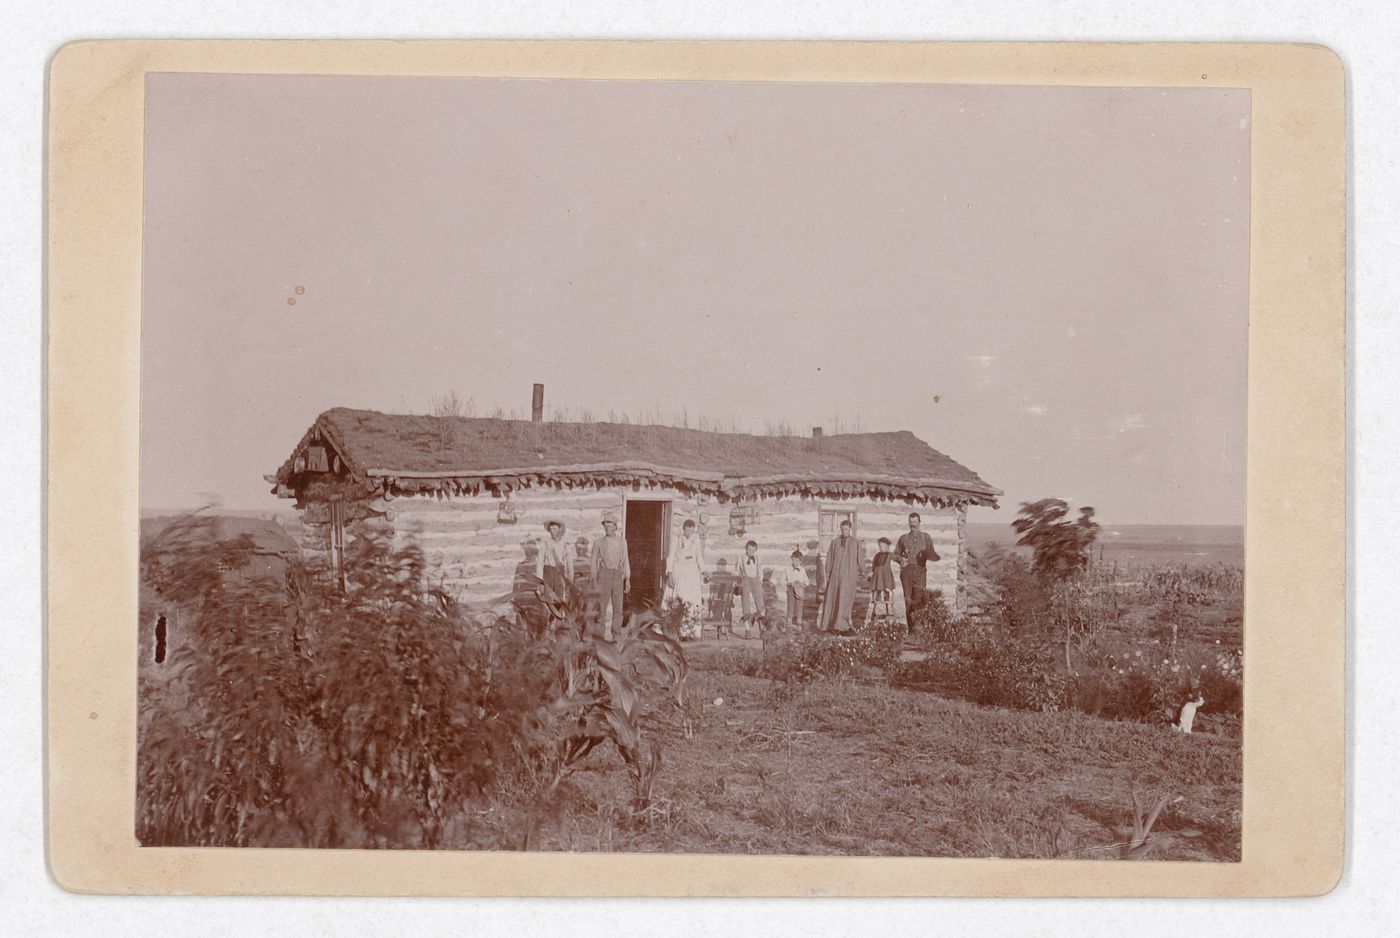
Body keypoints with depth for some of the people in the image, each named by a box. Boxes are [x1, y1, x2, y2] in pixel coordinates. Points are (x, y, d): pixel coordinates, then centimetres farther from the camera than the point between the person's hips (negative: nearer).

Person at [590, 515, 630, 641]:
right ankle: (606, 633, 7)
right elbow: (594, 562, 5)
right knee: (604, 605, -1)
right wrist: (594, 581, -2)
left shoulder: (622, 542, 9)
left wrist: (628, 580, 5)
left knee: (618, 606, -2)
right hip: (603, 574, -2)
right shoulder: (598, 543, 4)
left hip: (617, 576, 2)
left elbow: (625, 561, 10)